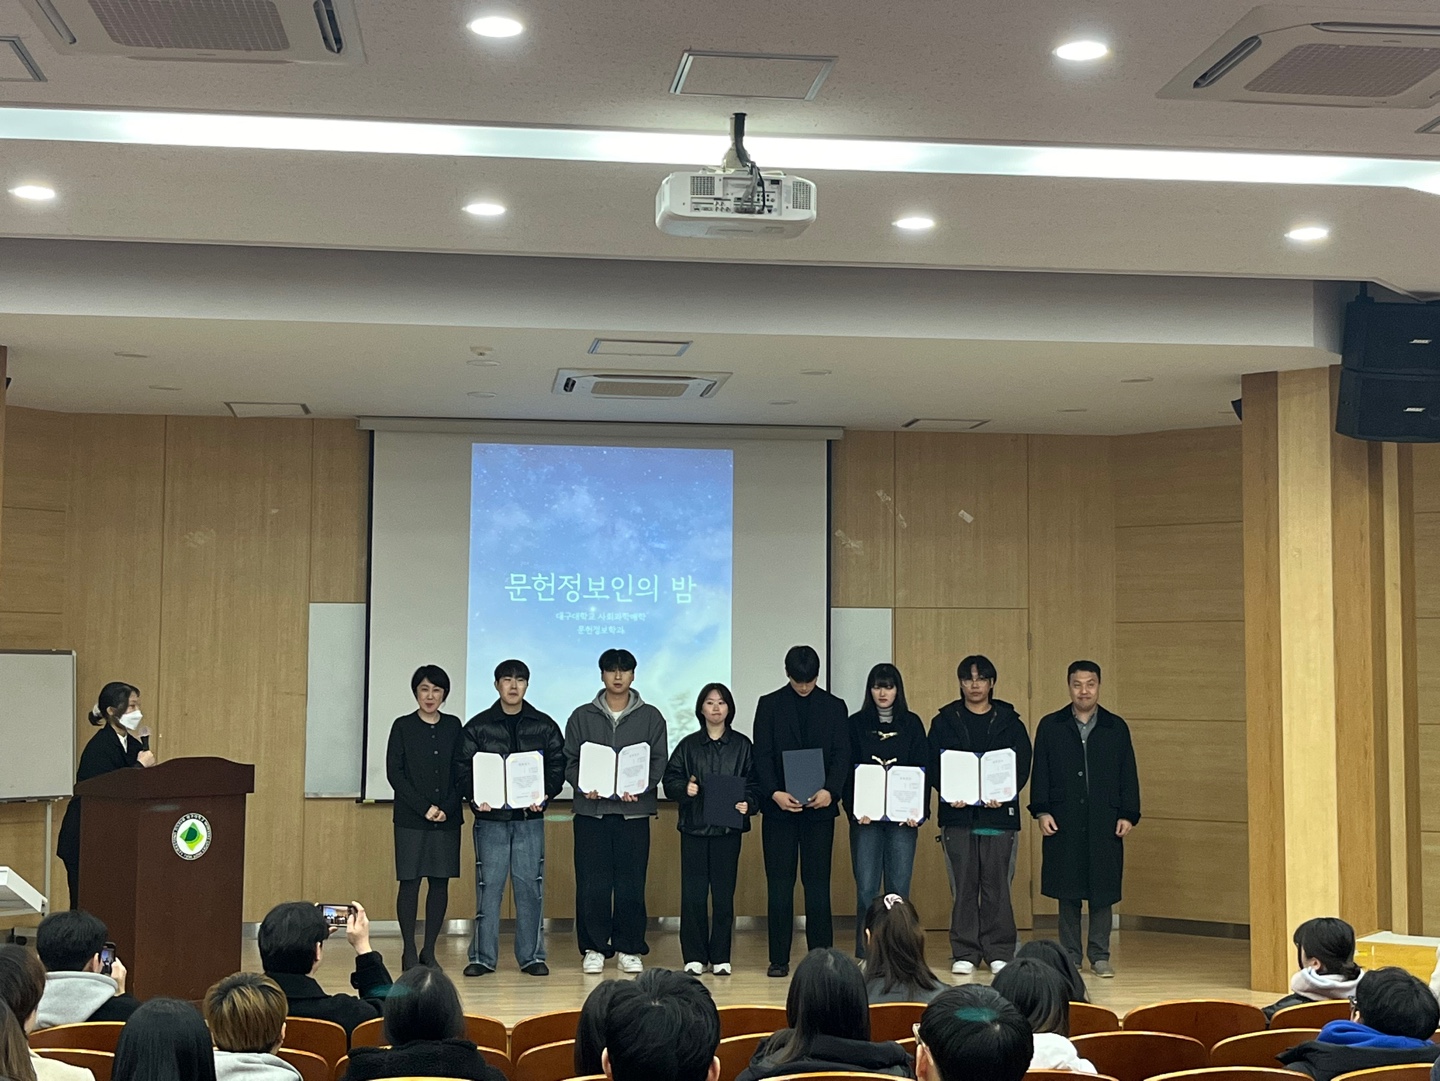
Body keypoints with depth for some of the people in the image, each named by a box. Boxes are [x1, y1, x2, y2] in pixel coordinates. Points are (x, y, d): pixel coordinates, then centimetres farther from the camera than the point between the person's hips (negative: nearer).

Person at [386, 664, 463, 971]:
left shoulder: (453, 726, 9)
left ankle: (429, 950, 11)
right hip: (410, 819, -3)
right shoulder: (403, 726, 2)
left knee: (440, 882, 3)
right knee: (410, 882, -3)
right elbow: (394, 773, -3)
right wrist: (425, 807, -11)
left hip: (447, 818, 3)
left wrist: (447, 808, -7)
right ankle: (409, 951, 5)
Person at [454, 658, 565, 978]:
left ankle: (532, 955, 10)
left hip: (530, 818, 1)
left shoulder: (544, 726, 7)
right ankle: (483, 956, 8)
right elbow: (462, 768, 2)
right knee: (489, 886, 1)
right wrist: (474, 797, -14)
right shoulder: (477, 726, 4)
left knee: (530, 886, 2)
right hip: (490, 818, -1)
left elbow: (557, 766, 6)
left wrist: (544, 795, -10)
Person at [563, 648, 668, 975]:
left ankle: (629, 949, 10)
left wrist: (640, 788, -12)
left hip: (634, 811, 0)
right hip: (590, 811, 0)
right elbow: (569, 761, 9)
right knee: (591, 884, 0)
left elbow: (659, 761, 5)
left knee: (631, 884, 1)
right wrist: (583, 785, -10)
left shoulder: (650, 716, 10)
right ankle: (593, 949, 10)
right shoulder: (582, 716, 11)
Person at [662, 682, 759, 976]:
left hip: (728, 828, 0)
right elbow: (669, 779, 8)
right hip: (694, 827, 0)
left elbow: (754, 783, 6)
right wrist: (684, 789, -12)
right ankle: (694, 957, 6)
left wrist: (748, 803, -12)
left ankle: (721, 957, 10)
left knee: (724, 893, 1)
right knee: (693, 894, -1)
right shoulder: (688, 745, 8)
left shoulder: (742, 745, 8)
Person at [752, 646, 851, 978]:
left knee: (818, 884, 2)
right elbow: (762, 754, 0)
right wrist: (774, 793, -15)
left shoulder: (834, 707, 8)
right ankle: (779, 959, 7)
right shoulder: (769, 705, 5)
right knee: (779, 884, 1)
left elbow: (842, 755, 2)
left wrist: (830, 791, -15)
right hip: (779, 807, 0)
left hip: (819, 807, 0)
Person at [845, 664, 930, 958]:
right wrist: (854, 808, -10)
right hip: (866, 815, -1)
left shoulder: (912, 724, 9)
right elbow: (847, 770, 3)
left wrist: (919, 810, -6)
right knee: (866, 887, -4)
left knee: (899, 886, 1)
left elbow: (924, 769, 6)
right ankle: (865, 954, 2)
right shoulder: (856, 724, 7)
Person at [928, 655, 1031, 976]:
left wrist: (1004, 795, -13)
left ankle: (999, 952, 8)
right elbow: (934, 764, 5)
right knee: (963, 885, 1)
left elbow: (1023, 766, 4)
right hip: (958, 813, 0)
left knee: (997, 885, 0)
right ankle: (964, 953, 8)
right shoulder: (945, 721, 9)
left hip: (999, 813, 0)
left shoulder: (1009, 721, 9)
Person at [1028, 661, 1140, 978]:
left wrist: (1128, 815, 0)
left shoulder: (1117, 728, 8)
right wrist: (1041, 811, -4)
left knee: (1103, 891, 2)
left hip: (1105, 823, 0)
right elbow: (1040, 773, 5)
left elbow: (1128, 776, 7)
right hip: (1064, 823, 0)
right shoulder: (1050, 726, 6)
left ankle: (1100, 956, 11)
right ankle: (1070, 955, 14)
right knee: (1067, 892, 5)